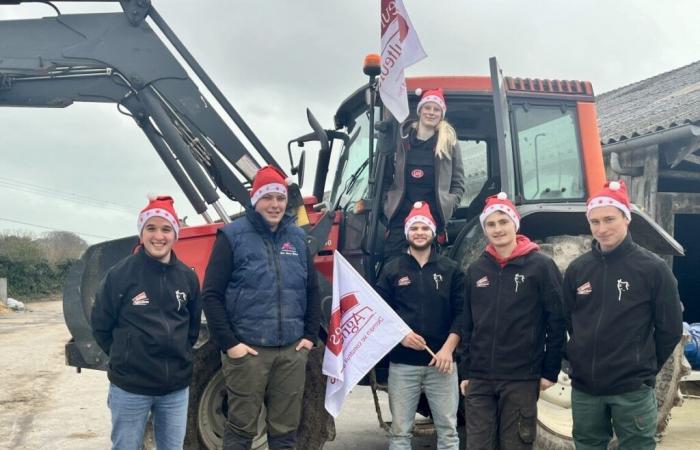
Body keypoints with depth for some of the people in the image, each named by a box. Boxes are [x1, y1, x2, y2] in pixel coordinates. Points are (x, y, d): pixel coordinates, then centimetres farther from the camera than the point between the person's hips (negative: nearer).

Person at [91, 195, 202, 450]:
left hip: (177, 385, 3)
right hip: (130, 386, -3)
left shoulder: (187, 276, 3)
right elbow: (100, 325, 0)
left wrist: (177, 354, 9)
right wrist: (125, 357, 3)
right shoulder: (121, 274, -8)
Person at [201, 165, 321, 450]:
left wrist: (310, 336, 8)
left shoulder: (297, 237, 12)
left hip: (292, 351, 4)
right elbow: (212, 295, -6)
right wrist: (228, 343, -11)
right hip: (247, 350, -4)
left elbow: (312, 291, 17)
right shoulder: (233, 235, -3)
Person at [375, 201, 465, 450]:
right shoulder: (392, 269, 6)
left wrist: (448, 348, -10)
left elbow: (461, 312, 1)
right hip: (402, 363, 0)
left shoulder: (450, 269, 6)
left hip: (441, 362, 0)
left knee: (448, 430, 6)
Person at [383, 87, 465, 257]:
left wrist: (448, 207, -6)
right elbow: (386, 177, 13)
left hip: (434, 217, -1)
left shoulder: (449, 143, 8)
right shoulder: (402, 140, 10)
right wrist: (387, 202, 2)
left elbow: (458, 183, 6)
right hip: (401, 215, 1)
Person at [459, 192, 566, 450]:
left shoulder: (540, 266, -4)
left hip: (521, 379, -3)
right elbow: (468, 325, 11)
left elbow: (557, 322, -5)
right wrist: (465, 371, 9)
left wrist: (550, 371, -6)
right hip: (479, 379, 4)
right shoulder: (476, 270, 8)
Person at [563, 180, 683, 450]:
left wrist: (644, 367, 5)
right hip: (584, 387, 4)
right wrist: (582, 359, 10)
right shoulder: (577, 269, 3)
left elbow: (670, 329, -2)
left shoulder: (653, 268, -7)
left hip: (632, 390, -3)